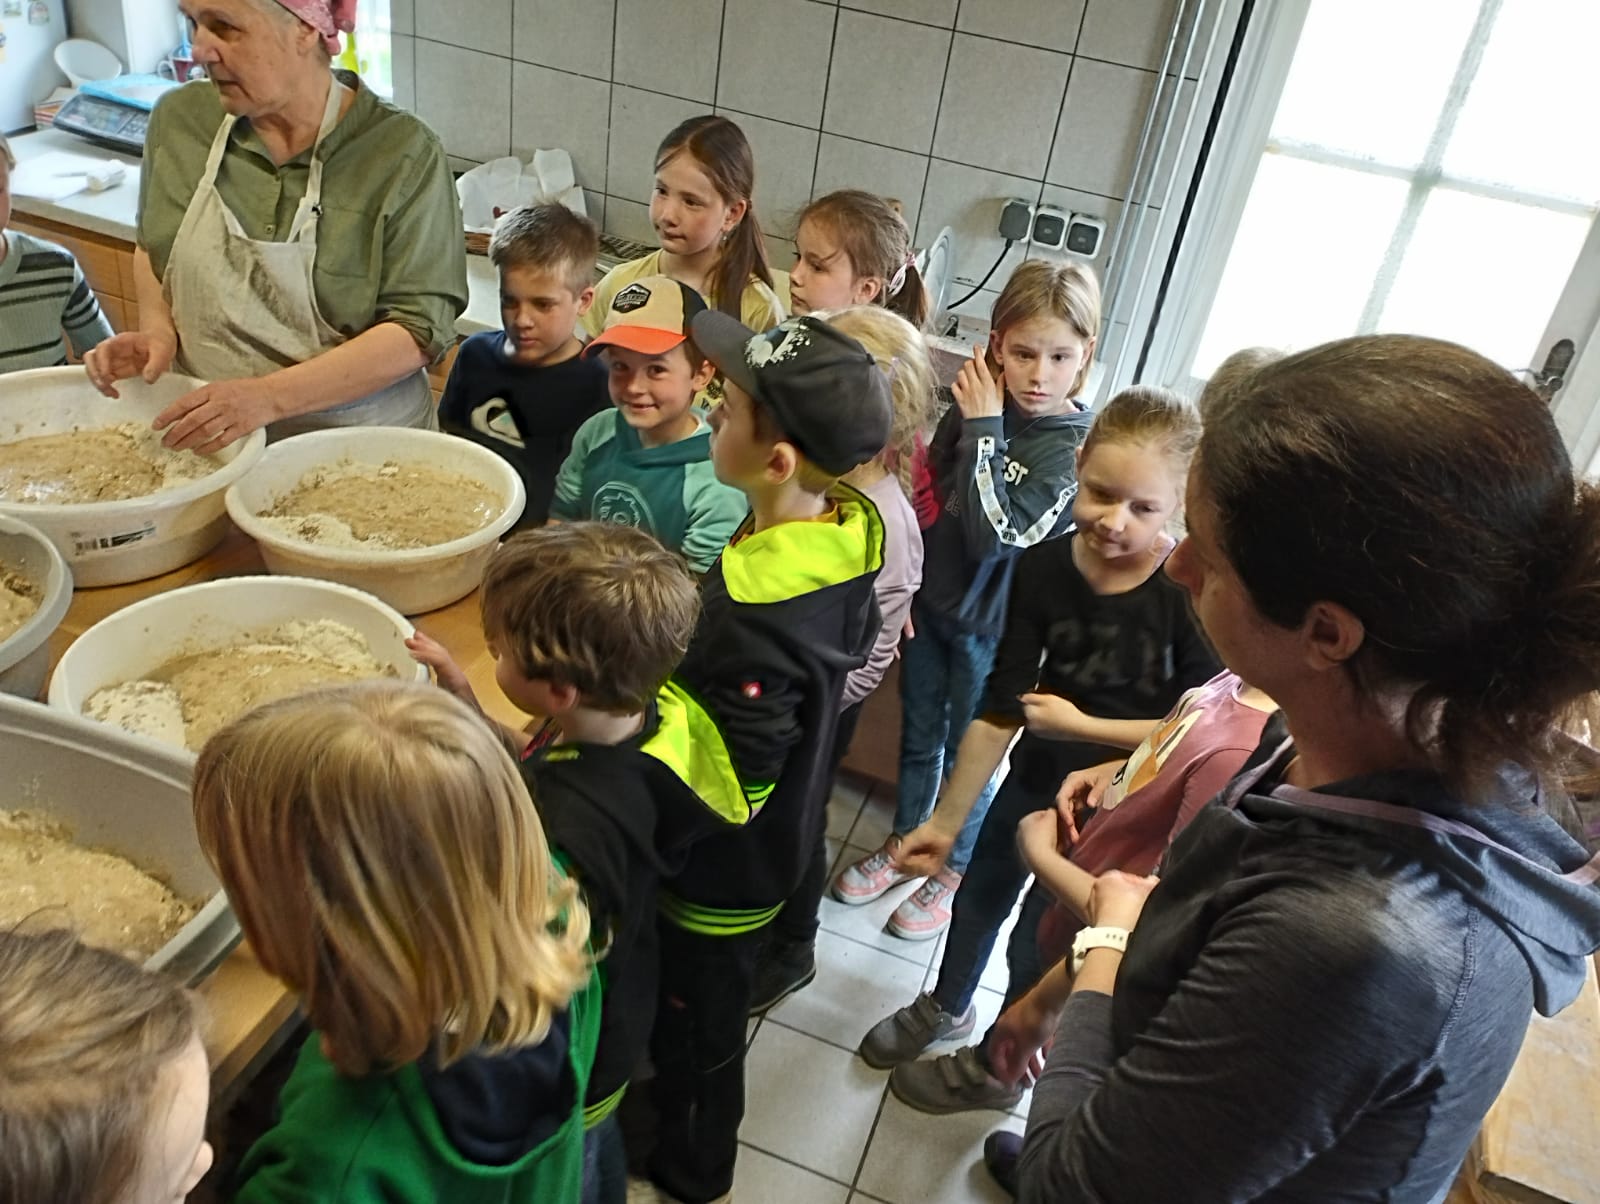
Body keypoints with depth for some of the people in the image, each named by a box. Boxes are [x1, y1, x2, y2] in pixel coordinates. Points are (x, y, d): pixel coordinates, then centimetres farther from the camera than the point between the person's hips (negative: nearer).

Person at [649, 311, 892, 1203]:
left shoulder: (758, 615, -39)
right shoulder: (849, 530, -12)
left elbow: (730, 783, -33)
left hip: (722, 871, -8)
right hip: (779, 842, 8)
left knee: (695, 1017, 20)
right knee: (713, 1002, 32)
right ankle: (680, 1101, 58)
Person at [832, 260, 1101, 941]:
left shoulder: (1077, 445, -20)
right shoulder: (974, 405, -7)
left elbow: (996, 533, -29)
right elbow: (926, 498, 4)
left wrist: (983, 430, -26)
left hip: (991, 626, -4)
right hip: (929, 602, 4)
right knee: (918, 738, 22)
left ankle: (952, 869, 38)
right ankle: (904, 842, 45)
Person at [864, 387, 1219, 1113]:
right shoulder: (1043, 569, -18)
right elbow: (1000, 706, -13)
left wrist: (1078, 724, -21)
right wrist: (946, 820, -10)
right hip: (1034, 779, 4)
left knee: (1038, 944, 13)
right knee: (977, 900, 24)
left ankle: (996, 1068, 44)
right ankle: (946, 1006, 56)